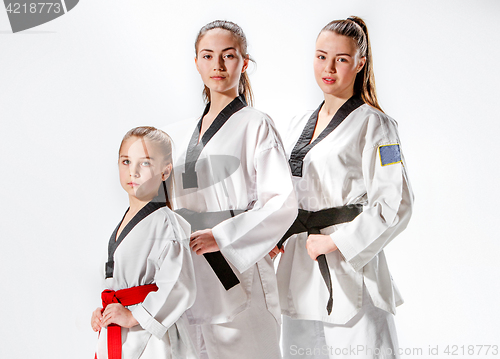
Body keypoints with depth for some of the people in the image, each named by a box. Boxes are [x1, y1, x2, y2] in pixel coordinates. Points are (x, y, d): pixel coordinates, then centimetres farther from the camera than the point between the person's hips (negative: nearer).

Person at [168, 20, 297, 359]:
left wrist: (221, 237, -16)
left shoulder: (256, 125, -4)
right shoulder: (184, 133, 16)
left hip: (237, 277, -5)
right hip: (189, 277, 6)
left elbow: (283, 203, -12)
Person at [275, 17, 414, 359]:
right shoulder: (298, 125, 14)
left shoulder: (372, 125, -6)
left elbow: (395, 204, -13)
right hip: (299, 276, 6)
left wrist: (336, 241, -14)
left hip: (349, 272, -6)